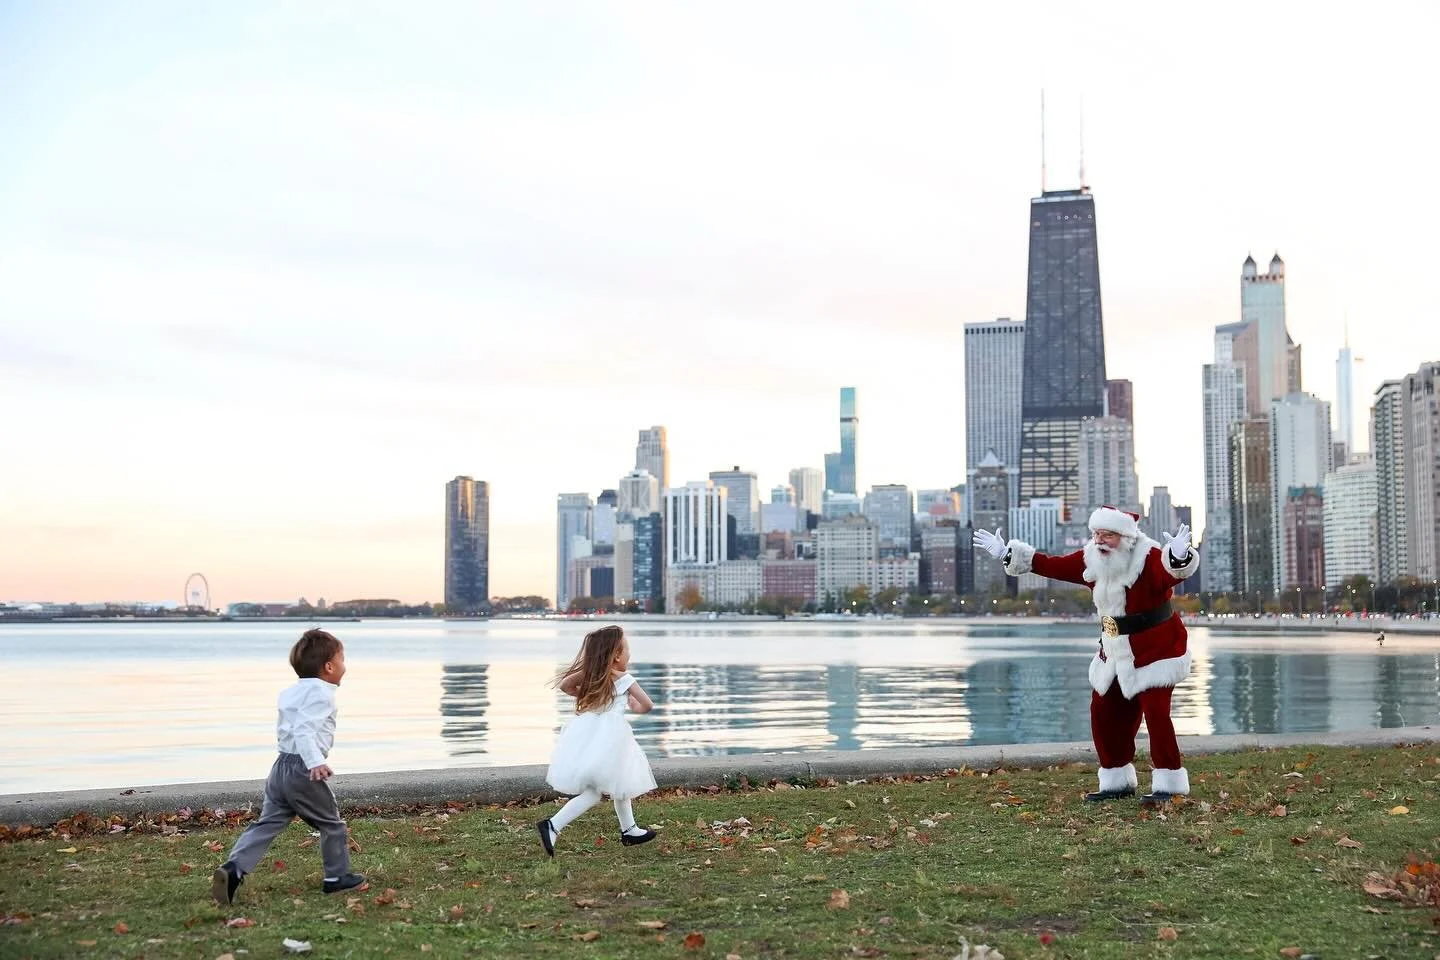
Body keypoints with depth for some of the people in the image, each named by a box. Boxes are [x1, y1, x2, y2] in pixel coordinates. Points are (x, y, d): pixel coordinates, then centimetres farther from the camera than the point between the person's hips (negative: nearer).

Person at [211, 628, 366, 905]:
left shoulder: (291, 691, 18)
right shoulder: (322, 693, -11)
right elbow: (304, 729, -24)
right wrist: (316, 762, -35)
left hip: (281, 765, 8)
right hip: (304, 771, -8)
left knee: (267, 823, 6)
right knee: (332, 823, 9)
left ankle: (233, 868, -10)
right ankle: (337, 877, 19)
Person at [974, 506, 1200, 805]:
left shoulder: (1149, 559, -22)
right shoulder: (1091, 560, -1)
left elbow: (1171, 573, -42)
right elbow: (1053, 566, 8)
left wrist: (1179, 558, -66)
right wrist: (1008, 554, 8)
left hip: (1156, 651, -7)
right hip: (1115, 654, 7)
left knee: (1156, 713, -15)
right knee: (1103, 714, 8)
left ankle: (1167, 785, -2)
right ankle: (1117, 782, 22)